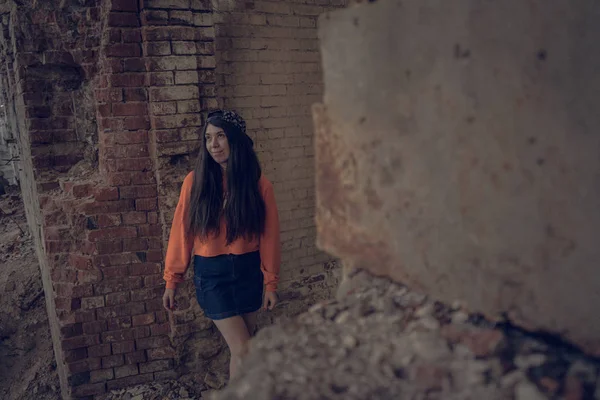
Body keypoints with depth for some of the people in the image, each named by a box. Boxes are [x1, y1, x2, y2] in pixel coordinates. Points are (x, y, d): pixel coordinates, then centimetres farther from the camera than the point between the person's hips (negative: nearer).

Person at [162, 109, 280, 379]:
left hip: (249, 271, 2)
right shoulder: (195, 181, -7)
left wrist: (270, 283, 0)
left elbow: (269, 237, -2)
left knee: (242, 346, 14)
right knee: (242, 351, -5)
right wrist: (171, 280, 0)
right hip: (212, 274, -2)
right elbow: (181, 231, -3)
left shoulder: (259, 184, -5)